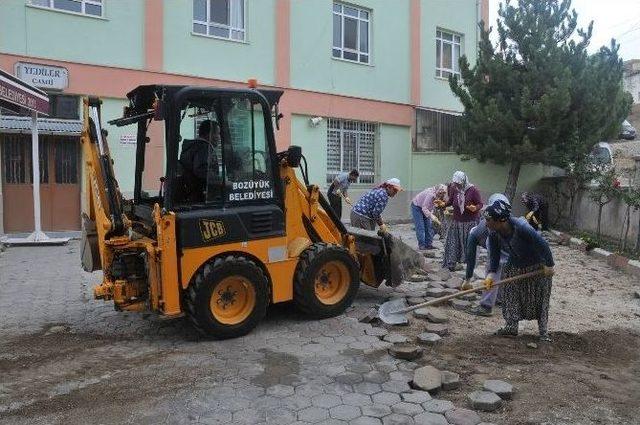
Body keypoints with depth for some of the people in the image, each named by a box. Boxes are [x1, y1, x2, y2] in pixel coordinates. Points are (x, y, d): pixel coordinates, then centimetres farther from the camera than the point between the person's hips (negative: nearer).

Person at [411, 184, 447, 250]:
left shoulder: (438, 196, -12)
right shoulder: (431, 194, -37)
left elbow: (433, 206, -2)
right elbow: (424, 208, -36)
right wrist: (431, 216, -40)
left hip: (425, 208, 8)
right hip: (417, 207, -8)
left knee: (429, 226, 5)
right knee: (420, 227, -10)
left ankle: (428, 244, 11)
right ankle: (421, 245, -4)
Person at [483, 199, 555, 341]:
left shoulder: (521, 228, -37)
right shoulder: (493, 234, -19)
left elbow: (542, 244, -27)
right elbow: (494, 256, -13)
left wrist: (549, 265, -21)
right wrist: (491, 274, -25)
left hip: (537, 266, -5)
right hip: (514, 266, 5)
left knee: (540, 298, 5)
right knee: (510, 295, 2)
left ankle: (543, 331, 15)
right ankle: (511, 327, 12)